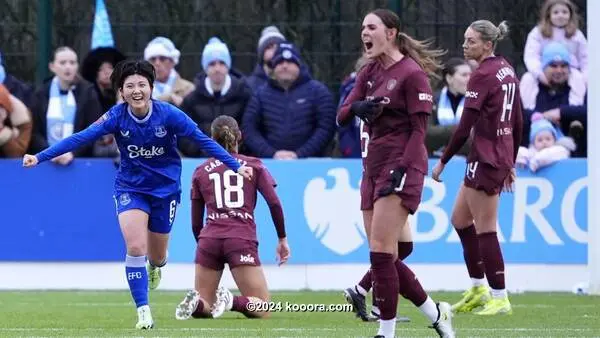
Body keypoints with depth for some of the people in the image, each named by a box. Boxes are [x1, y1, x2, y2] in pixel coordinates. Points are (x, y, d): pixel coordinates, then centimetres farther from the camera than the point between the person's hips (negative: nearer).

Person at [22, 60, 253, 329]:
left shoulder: (168, 114, -18)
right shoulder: (116, 117, -16)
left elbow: (204, 140, -13)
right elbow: (80, 138, -19)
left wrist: (236, 166, -19)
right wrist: (39, 157, -27)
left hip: (165, 188, 0)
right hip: (130, 188, 0)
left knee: (156, 257, 12)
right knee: (135, 248, -18)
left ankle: (155, 266, 52)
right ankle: (143, 313, -9)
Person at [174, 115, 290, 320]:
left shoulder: (201, 171, 16)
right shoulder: (254, 165, 11)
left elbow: (196, 222, 16)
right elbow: (274, 203, 0)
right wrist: (282, 239, 7)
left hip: (209, 239, 2)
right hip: (243, 241, -2)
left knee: (203, 308, 13)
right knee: (262, 309, 2)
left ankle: (195, 302, -22)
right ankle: (231, 301, -28)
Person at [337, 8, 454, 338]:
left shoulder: (412, 73, -9)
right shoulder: (369, 73, 14)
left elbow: (418, 130, -11)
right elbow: (341, 115, 9)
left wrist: (401, 169, -20)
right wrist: (357, 108, -14)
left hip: (401, 165, -9)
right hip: (374, 164, 9)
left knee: (381, 253, -12)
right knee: (384, 257, 9)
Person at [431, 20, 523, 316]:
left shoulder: (482, 75, -15)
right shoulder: (508, 71, 11)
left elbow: (465, 126, -17)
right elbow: (518, 122, 15)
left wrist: (443, 161, -11)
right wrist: (510, 163, 22)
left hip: (485, 157, -9)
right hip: (502, 158, 9)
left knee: (485, 229, -3)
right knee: (460, 218, 18)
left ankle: (500, 298, 1)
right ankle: (478, 289, 20)